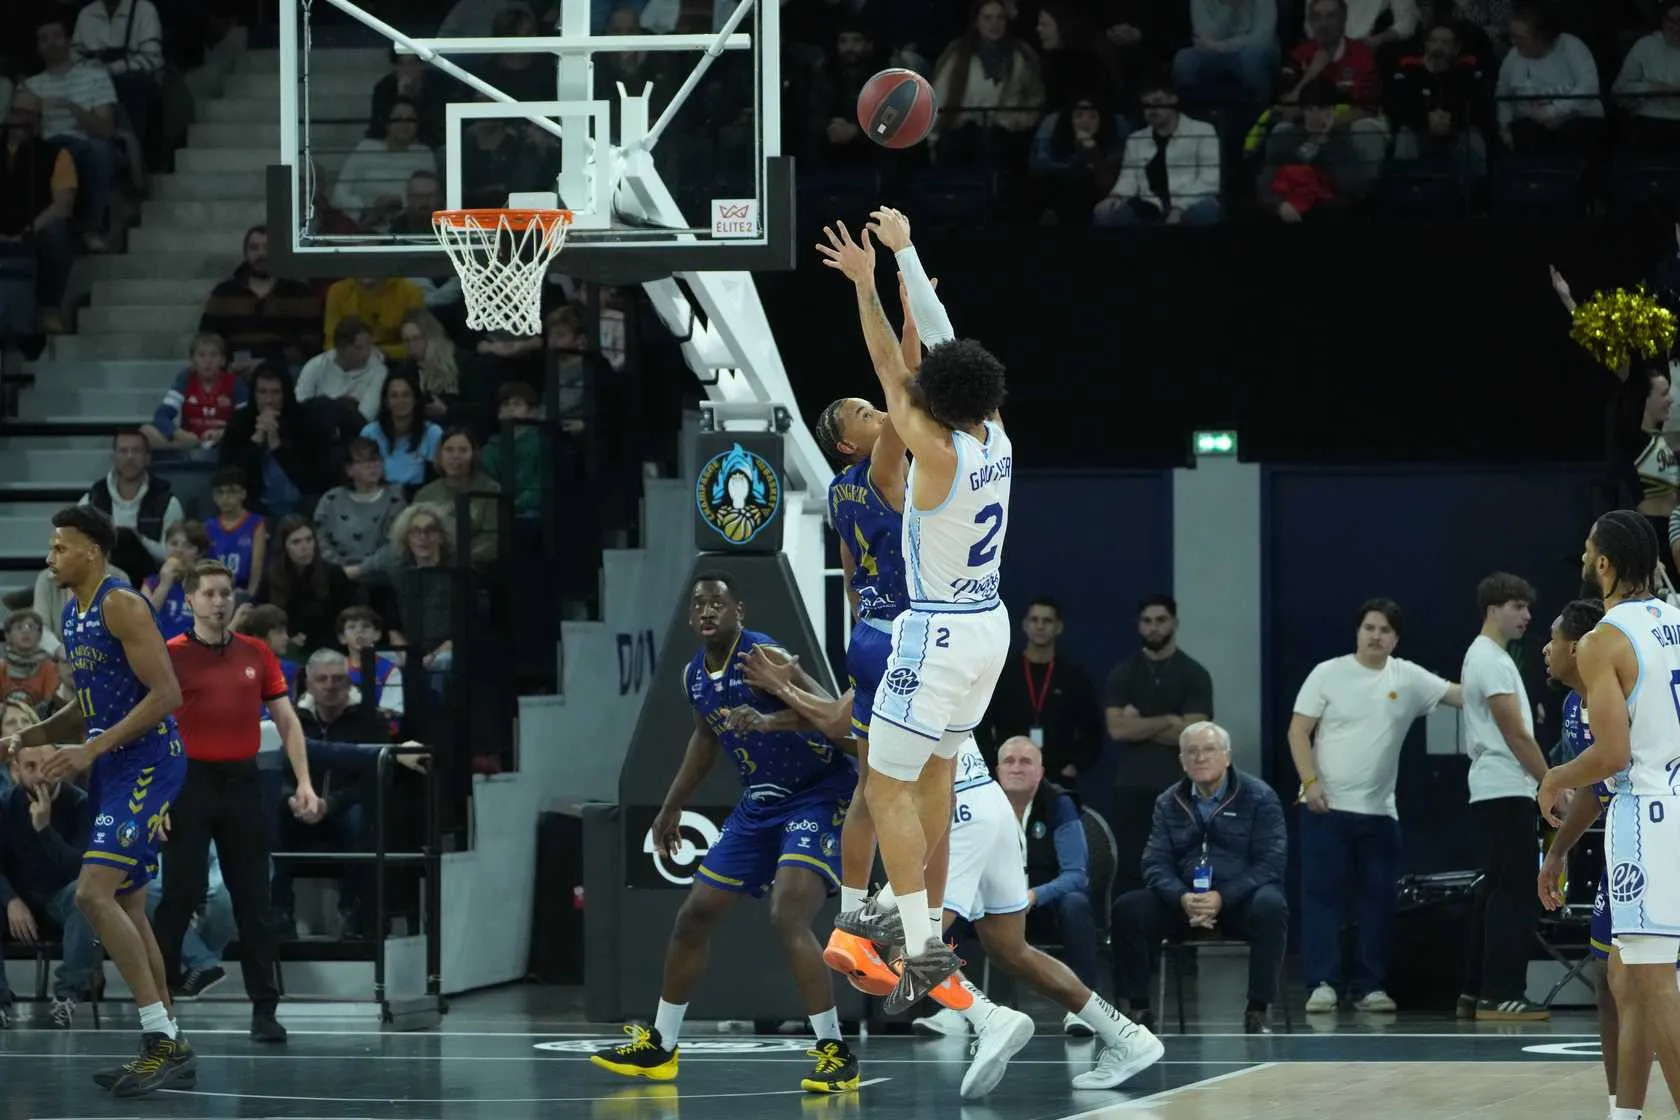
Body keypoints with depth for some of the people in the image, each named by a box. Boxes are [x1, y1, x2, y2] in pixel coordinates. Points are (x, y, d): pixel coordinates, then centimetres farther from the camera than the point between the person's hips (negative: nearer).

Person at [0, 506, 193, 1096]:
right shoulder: (72, 614, 15)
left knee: (94, 892, -19)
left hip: (149, 763, -10)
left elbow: (166, 693, -21)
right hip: (113, 769, 10)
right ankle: (170, 1050, 16)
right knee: (126, 907, 10)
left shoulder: (122, 605, -14)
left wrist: (91, 750, -24)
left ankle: (161, 1039, -18)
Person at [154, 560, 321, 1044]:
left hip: (243, 782, 3)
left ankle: (264, 1009, 7)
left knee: (253, 898, 4)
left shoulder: (257, 654, 8)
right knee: (180, 896, -2)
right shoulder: (171, 655, -3)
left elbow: (287, 720, 11)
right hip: (190, 782, -3)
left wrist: (304, 782, 0)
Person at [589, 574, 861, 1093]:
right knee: (695, 914, 11)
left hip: (817, 796, -9)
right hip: (760, 803, 9)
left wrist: (767, 721, -51)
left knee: (788, 917, -26)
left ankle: (836, 1054, -20)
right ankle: (658, 1047, 25)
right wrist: (672, 808, 28)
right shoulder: (695, 676, 3)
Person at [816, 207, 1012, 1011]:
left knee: (887, 786, -4)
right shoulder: (997, 438, -1)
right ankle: (907, 912, 31)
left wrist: (866, 284, -11)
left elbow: (889, 365, -16)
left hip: (939, 635, -8)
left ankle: (924, 946, -10)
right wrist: (906, 253, 11)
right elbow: (945, 340, 6)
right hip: (991, 626, 8)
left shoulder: (939, 453, -21)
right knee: (936, 769, 21)